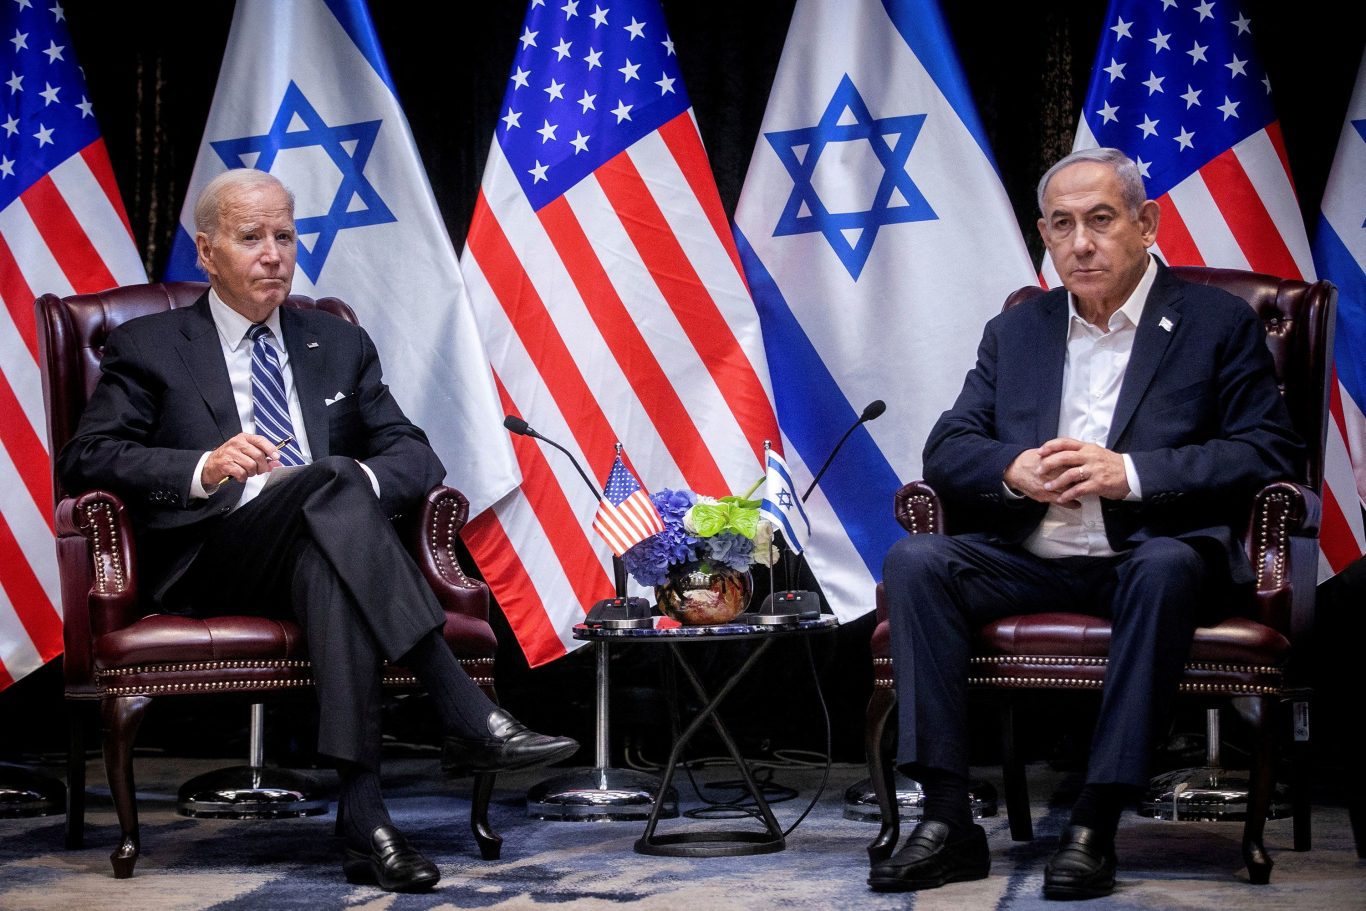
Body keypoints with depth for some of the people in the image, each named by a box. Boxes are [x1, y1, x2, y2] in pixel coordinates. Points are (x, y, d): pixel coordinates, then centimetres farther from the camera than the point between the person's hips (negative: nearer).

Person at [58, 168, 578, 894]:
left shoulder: (341, 345, 24)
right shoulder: (149, 347, 14)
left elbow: (416, 457, 15)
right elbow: (84, 459, 1)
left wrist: (366, 481, -11)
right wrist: (205, 468, -17)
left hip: (325, 544, 3)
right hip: (210, 564, -3)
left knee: (325, 565, -38)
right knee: (332, 482, -35)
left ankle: (364, 815, -48)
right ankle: (467, 717, -42)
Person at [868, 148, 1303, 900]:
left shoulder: (1218, 324, 6)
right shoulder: (1015, 332, 18)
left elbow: (1270, 454, -5)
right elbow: (946, 451, 12)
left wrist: (1130, 472, -17)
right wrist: (1014, 470, -12)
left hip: (1152, 551, -4)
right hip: (1032, 559, 4)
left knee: (1166, 569, -37)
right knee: (915, 561, -22)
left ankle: (1095, 827, -33)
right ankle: (947, 819, -25)